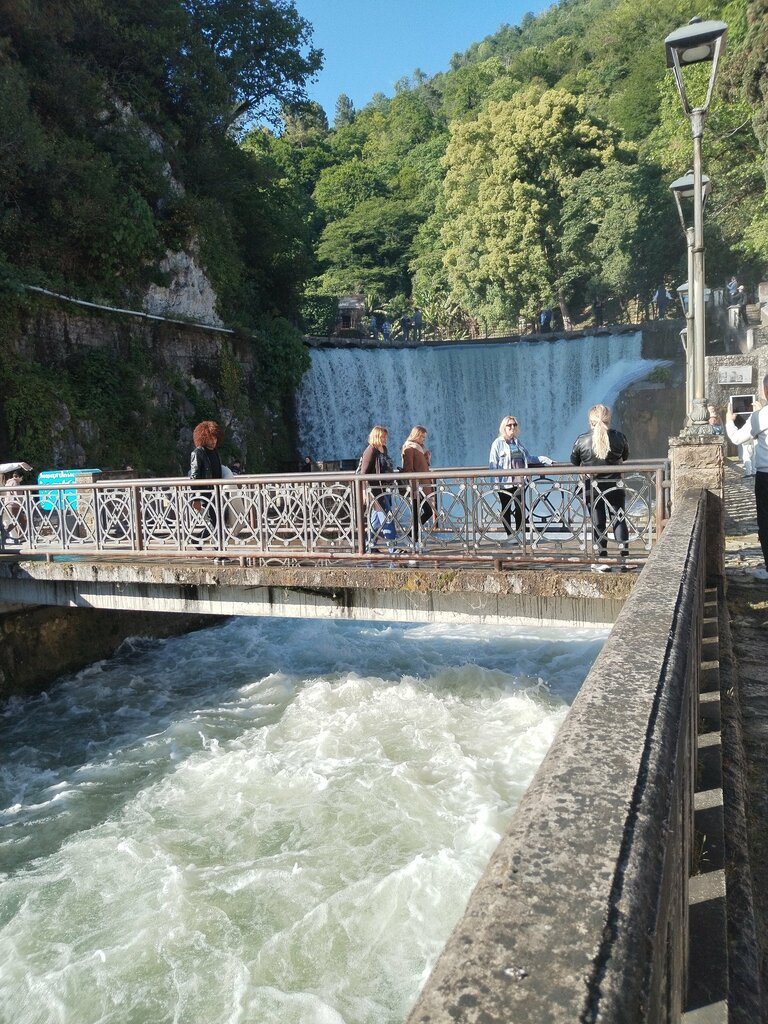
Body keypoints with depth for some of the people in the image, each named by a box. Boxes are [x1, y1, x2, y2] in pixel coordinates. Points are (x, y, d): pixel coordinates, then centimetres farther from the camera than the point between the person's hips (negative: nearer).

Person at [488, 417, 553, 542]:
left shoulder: (518, 442, 15)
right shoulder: (498, 443, -1)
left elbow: (528, 458, 24)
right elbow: (492, 464, -6)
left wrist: (545, 459, 19)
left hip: (519, 482, 5)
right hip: (505, 483, -5)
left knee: (520, 508, 4)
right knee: (506, 509, 4)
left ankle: (518, 534, 15)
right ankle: (509, 535, 11)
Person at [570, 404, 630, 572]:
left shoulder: (582, 440, -9)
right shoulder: (618, 437, -5)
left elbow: (574, 463, 4)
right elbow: (625, 457, 12)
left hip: (592, 487, 0)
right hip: (614, 485, 1)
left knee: (598, 522, 8)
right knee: (619, 520, 11)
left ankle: (601, 562, 9)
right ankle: (625, 559, 9)